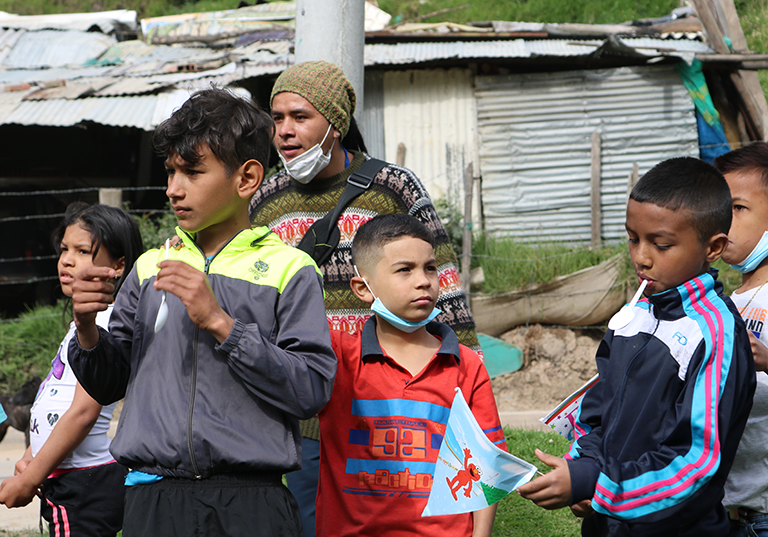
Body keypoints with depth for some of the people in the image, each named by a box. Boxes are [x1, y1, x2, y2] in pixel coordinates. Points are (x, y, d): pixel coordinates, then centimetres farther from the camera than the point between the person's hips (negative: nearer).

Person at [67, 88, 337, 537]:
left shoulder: (289, 268, 0)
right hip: (153, 499, 3)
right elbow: (107, 385, 17)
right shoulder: (151, 267, 13)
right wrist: (87, 330, -3)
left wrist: (220, 322, -16)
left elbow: (312, 390, -11)